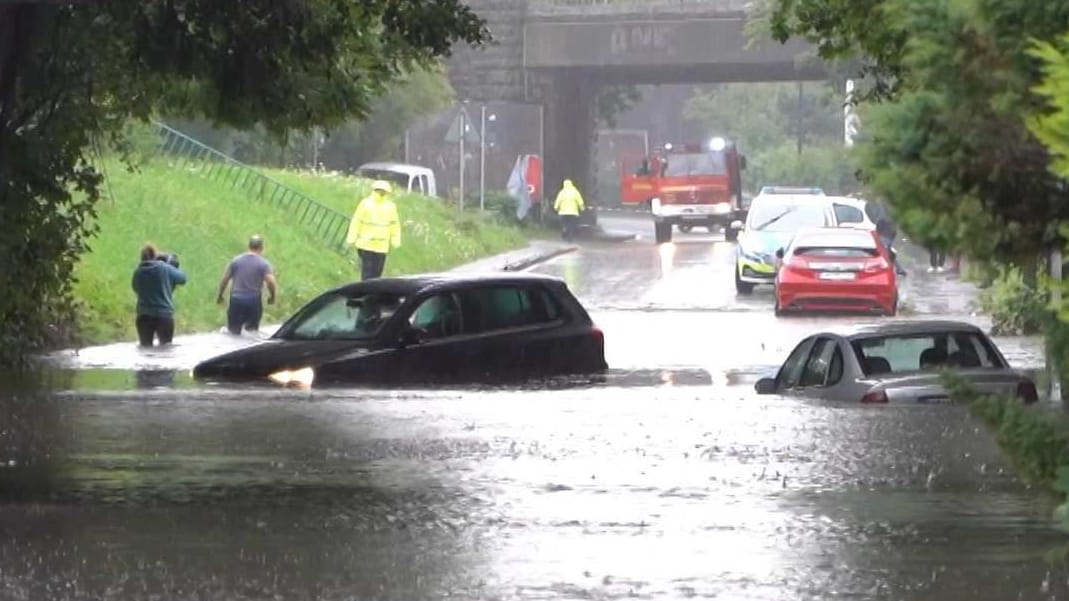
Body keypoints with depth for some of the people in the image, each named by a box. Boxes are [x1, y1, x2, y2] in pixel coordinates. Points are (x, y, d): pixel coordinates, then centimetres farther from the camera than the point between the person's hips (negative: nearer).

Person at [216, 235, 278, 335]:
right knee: (252, 332, 13)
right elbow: (271, 282, -17)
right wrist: (272, 297, 1)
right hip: (254, 302, -1)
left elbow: (224, 280, 5)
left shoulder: (236, 260, 3)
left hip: (236, 300, 1)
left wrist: (220, 296, 20)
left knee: (233, 332, 8)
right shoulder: (263, 263, -6)